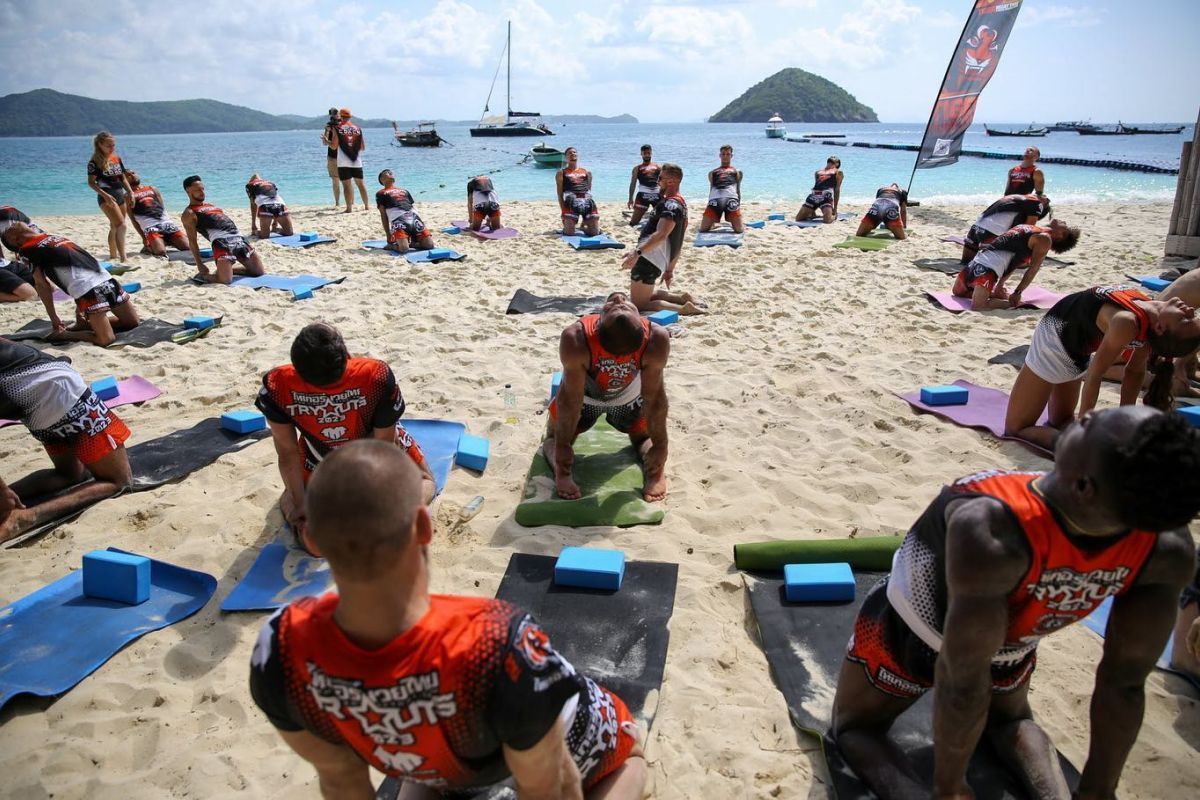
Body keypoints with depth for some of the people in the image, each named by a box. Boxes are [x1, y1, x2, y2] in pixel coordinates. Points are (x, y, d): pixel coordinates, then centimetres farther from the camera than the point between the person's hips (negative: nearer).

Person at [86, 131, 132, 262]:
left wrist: (130, 192, 5)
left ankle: (113, 255, 28)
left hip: (119, 195, 7)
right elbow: (91, 182, -10)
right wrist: (105, 195, -21)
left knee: (115, 227, 16)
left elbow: (122, 178, 18)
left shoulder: (117, 158, 10)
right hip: (106, 197, -7)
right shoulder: (95, 162, -8)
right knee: (121, 225, -20)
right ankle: (123, 258, -24)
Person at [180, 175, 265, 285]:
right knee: (225, 280, -23)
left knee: (258, 272, 4)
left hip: (239, 237, 8)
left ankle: (228, 269, 22)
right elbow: (192, 240, 0)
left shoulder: (210, 205, 29)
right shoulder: (189, 213, 6)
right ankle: (202, 275, 8)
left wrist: (246, 244, 24)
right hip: (222, 241, -8)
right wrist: (200, 265, -7)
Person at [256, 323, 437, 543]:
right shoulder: (377, 376, -40)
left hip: (321, 464, 2)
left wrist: (299, 506, -8)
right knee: (423, 481, 24)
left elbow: (288, 453, -22)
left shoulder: (277, 386, -37)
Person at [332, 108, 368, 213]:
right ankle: (366, 206, 17)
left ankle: (349, 208, -3)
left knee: (346, 185, -1)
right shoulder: (358, 128, 9)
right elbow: (363, 147, 11)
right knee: (360, 183, 12)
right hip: (357, 161, 3)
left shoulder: (337, 128, -2)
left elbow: (334, 146, -7)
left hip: (343, 162, -3)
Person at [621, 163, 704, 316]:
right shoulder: (681, 203, 20)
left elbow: (661, 235, -30)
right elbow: (677, 242, 25)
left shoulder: (671, 205, -13)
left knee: (638, 305, -7)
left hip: (649, 259, -11)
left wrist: (637, 252, -41)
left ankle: (683, 308, -11)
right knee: (646, 295, 29)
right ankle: (681, 297, 16)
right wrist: (670, 269, 29)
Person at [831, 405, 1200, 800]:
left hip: (912, 631, -3)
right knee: (1010, 717, 37)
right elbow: (1125, 683, -14)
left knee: (856, 726, 21)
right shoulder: (1168, 549, -28)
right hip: (1008, 649, 4)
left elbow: (962, 686, -32)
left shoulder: (989, 529, -45)